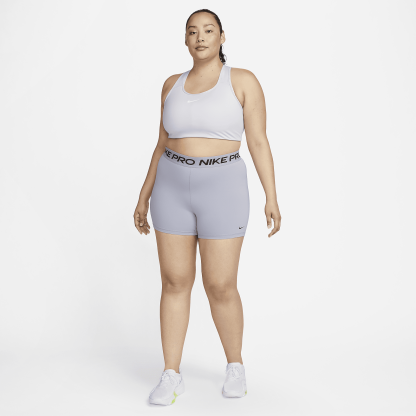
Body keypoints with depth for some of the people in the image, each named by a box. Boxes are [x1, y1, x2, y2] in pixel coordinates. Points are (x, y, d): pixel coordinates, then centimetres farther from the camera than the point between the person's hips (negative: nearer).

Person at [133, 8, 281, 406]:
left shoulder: (243, 80, -2)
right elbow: (163, 145, 12)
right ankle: (171, 375, 15)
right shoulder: (173, 85, 9)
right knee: (175, 283, 3)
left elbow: (259, 142, -5)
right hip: (174, 190, 4)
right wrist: (144, 196, 10)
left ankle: (235, 366, 24)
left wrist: (272, 197, -11)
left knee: (221, 288, 0)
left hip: (221, 190, -3)